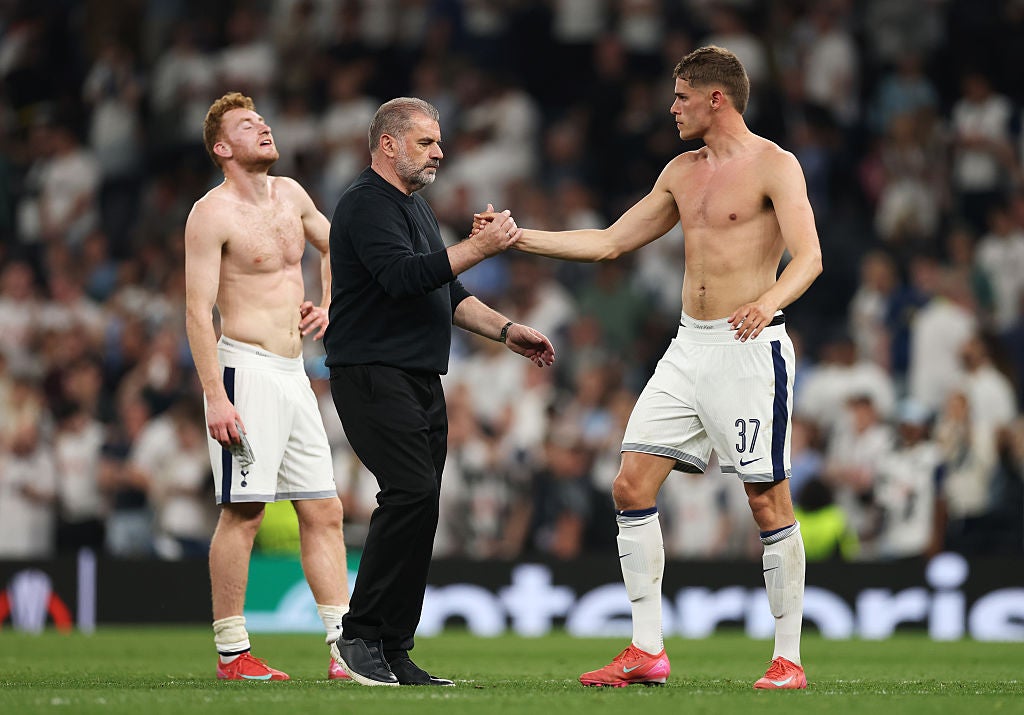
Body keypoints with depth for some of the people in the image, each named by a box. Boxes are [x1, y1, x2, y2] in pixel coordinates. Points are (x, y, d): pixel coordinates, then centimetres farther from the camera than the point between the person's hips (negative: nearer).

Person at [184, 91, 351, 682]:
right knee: (244, 513, -7)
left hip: (295, 375, 8)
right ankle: (232, 653, -3)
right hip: (247, 371, -8)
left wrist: (328, 306, 17)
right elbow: (199, 311, -14)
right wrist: (216, 397, -20)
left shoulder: (290, 194, 13)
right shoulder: (213, 213, -9)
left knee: (325, 511, 5)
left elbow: (332, 246, 33)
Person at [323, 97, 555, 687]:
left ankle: (393, 653, 6)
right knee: (413, 493, -21)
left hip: (422, 382, 10)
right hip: (374, 376, -10)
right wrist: (481, 247, -22)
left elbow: (447, 293, 29)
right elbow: (402, 276, -24)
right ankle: (360, 635, -15)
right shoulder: (367, 205, -9)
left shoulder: (415, 205, 23)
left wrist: (507, 330, 20)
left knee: (418, 505, 5)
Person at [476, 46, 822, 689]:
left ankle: (789, 659, 3)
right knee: (632, 486, 0)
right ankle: (647, 652, 4)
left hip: (750, 349, -8)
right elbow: (610, 243, 21)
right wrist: (519, 237, 17)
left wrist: (769, 301, -36)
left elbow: (809, 256, -17)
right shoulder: (683, 172, 16)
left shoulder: (774, 166, -6)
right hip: (689, 347, 8)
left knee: (768, 501, -6)